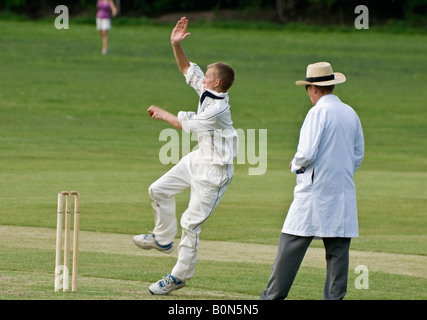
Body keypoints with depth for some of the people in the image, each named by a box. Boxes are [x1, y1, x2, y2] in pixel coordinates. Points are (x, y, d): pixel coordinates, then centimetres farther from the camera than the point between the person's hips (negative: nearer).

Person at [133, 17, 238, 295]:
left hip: (215, 169, -10)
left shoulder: (218, 108, -28)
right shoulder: (207, 90, -2)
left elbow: (187, 125, -17)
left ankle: (180, 277, 3)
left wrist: (164, 115, -1)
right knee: (159, 190, 17)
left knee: (191, 223, -6)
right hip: (199, 158, 10)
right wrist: (176, 44, -3)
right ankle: (164, 239, 34)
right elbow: (187, 69, 10)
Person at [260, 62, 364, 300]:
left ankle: (273, 296, 1)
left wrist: (295, 164, 3)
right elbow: (358, 155, 16)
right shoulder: (351, 113, 11)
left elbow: (307, 153, -17)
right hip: (344, 192, 6)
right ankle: (335, 297, 2)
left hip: (315, 191, -6)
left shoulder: (318, 112, -10)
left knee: (292, 245, -2)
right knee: (338, 249, 5)